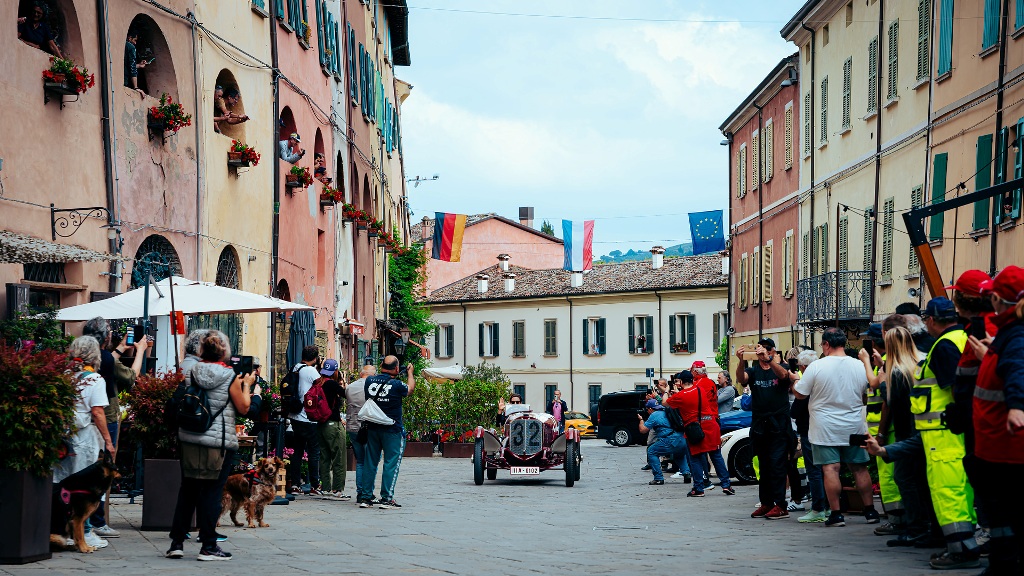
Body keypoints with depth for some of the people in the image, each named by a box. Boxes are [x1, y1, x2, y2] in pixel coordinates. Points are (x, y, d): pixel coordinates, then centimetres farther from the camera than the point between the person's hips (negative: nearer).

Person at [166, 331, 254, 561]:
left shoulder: (192, 373, 3)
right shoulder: (229, 376, -8)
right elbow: (243, 408, -1)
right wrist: (246, 386, 16)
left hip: (189, 439, 4)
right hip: (217, 441, -4)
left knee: (187, 490, 12)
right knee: (211, 492, 2)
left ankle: (176, 543, 14)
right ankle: (208, 546, 5)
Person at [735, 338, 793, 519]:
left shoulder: (780, 368, 3)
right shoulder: (753, 371, 8)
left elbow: (783, 374, -21)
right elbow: (741, 378, -13)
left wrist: (768, 359, -38)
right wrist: (741, 361, -33)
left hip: (779, 425, -4)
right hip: (759, 425, 4)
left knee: (777, 464, -9)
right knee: (763, 465, 8)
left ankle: (780, 504, -11)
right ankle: (766, 503, 12)